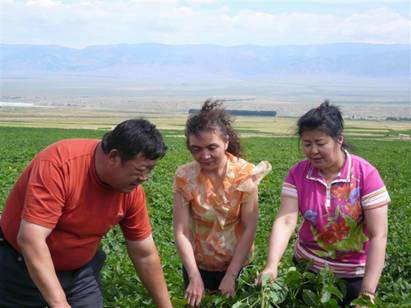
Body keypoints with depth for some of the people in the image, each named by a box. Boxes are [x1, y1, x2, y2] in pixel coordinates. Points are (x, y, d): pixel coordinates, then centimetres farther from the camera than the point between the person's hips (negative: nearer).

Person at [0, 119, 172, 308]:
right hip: (22, 267, -3)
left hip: (80, 270, 4)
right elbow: (30, 239, -34)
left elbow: (145, 254, -4)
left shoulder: (132, 189, -14)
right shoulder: (58, 164, -30)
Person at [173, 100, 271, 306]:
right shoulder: (184, 177, -17)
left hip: (236, 262, 0)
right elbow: (180, 232, -16)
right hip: (198, 263, 0)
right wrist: (194, 277, -23)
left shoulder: (245, 174, -18)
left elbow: (250, 228, -15)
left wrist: (231, 275, -18)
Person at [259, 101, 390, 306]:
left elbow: (378, 235, -22)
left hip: (354, 274, -2)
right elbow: (285, 221, -19)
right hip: (308, 266, 3)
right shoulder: (297, 174, -10)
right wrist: (271, 266, -35)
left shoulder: (366, 174, -19)